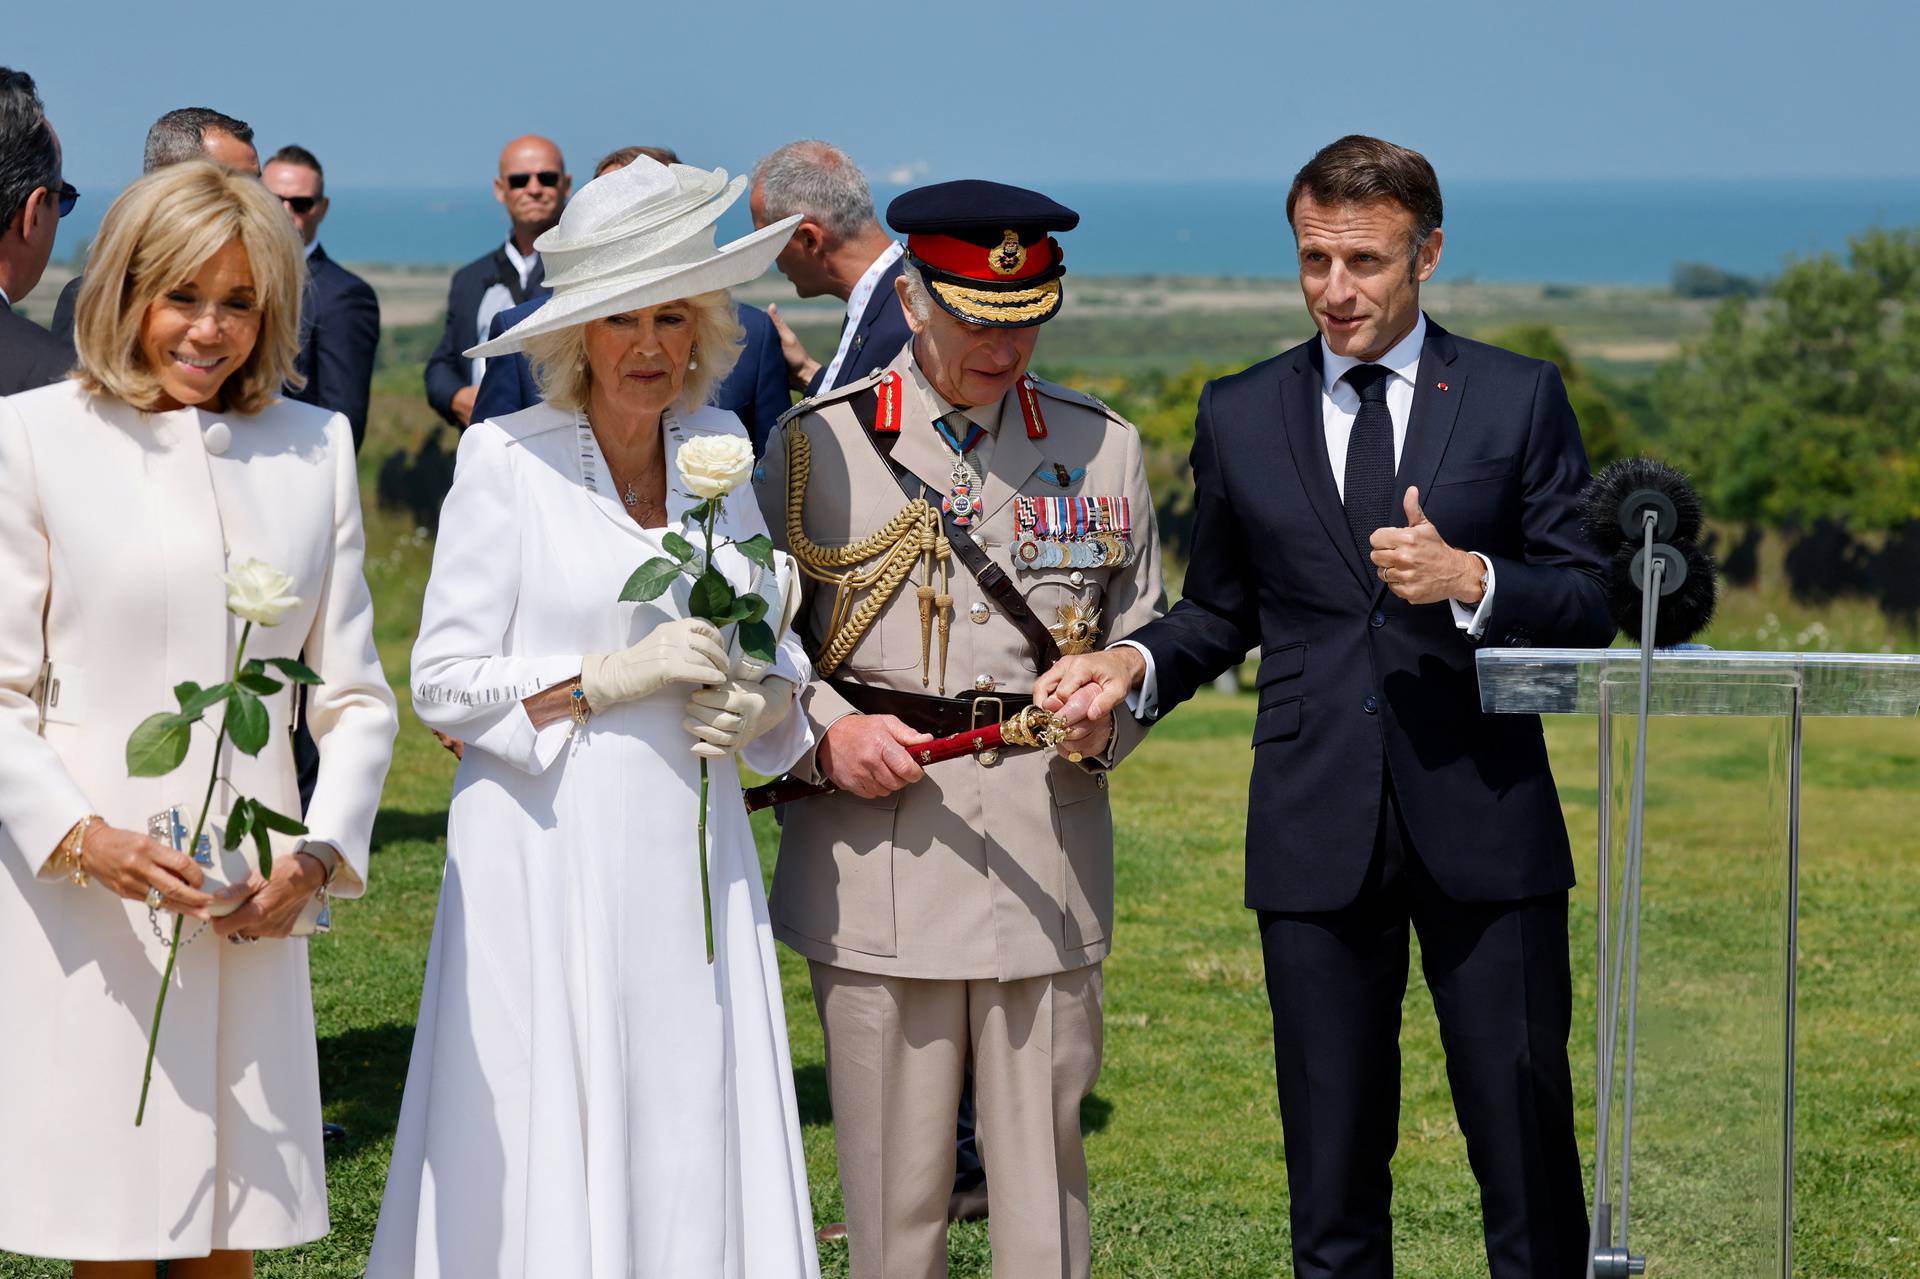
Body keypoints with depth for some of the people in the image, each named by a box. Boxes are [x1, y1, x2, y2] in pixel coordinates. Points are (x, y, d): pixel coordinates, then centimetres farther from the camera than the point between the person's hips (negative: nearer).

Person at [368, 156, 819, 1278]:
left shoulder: (721, 448, 10)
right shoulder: (507, 458, -4)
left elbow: (771, 647, 18)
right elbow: (444, 682, -5)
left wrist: (760, 702, -4)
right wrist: (612, 679, -15)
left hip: (691, 851, 4)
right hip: (547, 856, -4)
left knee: (698, 1146, 2)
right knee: (547, 1152, -5)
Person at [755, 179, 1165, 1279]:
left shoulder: (1102, 447, 11)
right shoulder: (818, 444, 4)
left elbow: (1147, 634, 16)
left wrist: (1109, 707, -5)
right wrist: (827, 732, -10)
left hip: (1048, 849, 2)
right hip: (875, 855, -1)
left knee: (1044, 1154, 4)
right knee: (894, 1174, 2)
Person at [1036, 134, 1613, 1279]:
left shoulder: (1520, 399, 3)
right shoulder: (1239, 417, 9)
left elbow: (1586, 607, 0)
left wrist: (1470, 579, -18)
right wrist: (1136, 661, -5)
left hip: (1483, 825, -1)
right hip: (1318, 837, 2)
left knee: (1528, 1153, 2)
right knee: (1333, 1167, 6)